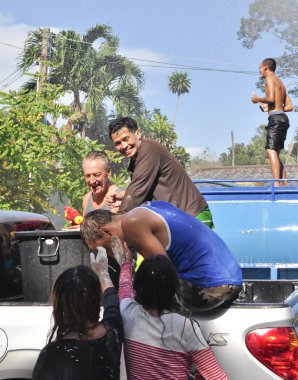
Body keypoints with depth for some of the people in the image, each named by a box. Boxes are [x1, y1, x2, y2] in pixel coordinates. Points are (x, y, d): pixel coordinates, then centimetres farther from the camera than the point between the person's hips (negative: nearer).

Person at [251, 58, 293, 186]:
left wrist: (258, 99, 0)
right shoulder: (280, 82, 24)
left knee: (271, 151, -17)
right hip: (283, 118, 9)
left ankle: (276, 184, -29)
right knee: (275, 154, 13)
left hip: (275, 118, -9)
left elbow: (271, 98, -18)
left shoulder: (270, 78, -2)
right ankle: (285, 185, 8)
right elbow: (289, 106, 21)